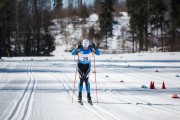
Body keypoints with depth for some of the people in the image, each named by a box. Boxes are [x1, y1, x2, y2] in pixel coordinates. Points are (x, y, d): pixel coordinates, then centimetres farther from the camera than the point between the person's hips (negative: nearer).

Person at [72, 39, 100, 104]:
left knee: (86, 80, -6)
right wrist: (77, 48, -44)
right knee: (81, 80, -7)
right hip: (80, 65, -1)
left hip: (87, 65, 1)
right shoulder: (80, 48, -20)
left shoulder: (90, 48, -17)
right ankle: (80, 96, 3)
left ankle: (88, 96, 2)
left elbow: (98, 53, -21)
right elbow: (72, 53, -28)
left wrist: (94, 48, -37)